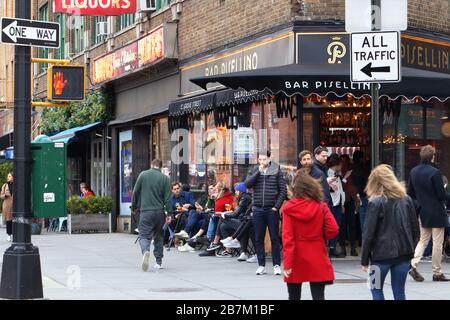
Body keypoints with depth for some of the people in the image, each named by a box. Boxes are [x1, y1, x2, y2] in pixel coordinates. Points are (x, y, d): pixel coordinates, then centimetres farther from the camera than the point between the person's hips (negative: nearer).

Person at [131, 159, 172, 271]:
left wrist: (134, 207, 19)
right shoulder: (164, 178, 2)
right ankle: (158, 262, 17)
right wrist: (168, 213, 4)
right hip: (159, 211, 1)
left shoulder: (143, 175, 3)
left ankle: (146, 251, -33)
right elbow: (167, 198, 0)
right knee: (159, 236, 15)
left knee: (144, 235, -2)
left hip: (146, 211, -1)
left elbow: (135, 192, 6)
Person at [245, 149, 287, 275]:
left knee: (274, 238, 1)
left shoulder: (276, 172, 2)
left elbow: (283, 190, 0)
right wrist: (258, 171, -10)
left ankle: (277, 265, 7)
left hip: (272, 209, -3)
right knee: (259, 239, 5)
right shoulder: (254, 172, 10)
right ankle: (261, 265, 12)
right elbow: (247, 184, -7)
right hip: (258, 209, 3)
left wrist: (277, 206, -7)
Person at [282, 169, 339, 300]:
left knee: (294, 296, 13)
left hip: (296, 258, 0)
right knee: (318, 296, 0)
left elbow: (287, 237, -12)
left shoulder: (289, 208, -8)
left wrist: (287, 263, -12)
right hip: (317, 258, 0)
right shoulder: (321, 206, -4)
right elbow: (333, 230, -8)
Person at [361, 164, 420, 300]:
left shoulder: (376, 202, -8)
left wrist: (364, 259, -3)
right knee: (399, 291, 9)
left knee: (376, 289, 11)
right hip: (404, 252, 4)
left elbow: (369, 233, -9)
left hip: (382, 253, -4)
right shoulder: (406, 199, 7)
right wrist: (411, 249, 16)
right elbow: (415, 227, 9)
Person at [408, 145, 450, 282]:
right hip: (436, 212, -6)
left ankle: (413, 265, -1)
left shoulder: (413, 171, 3)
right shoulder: (435, 172, -18)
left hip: (422, 212, 6)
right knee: (437, 242, 3)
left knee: (423, 240, 16)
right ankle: (437, 273, 9)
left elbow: (410, 193, 9)